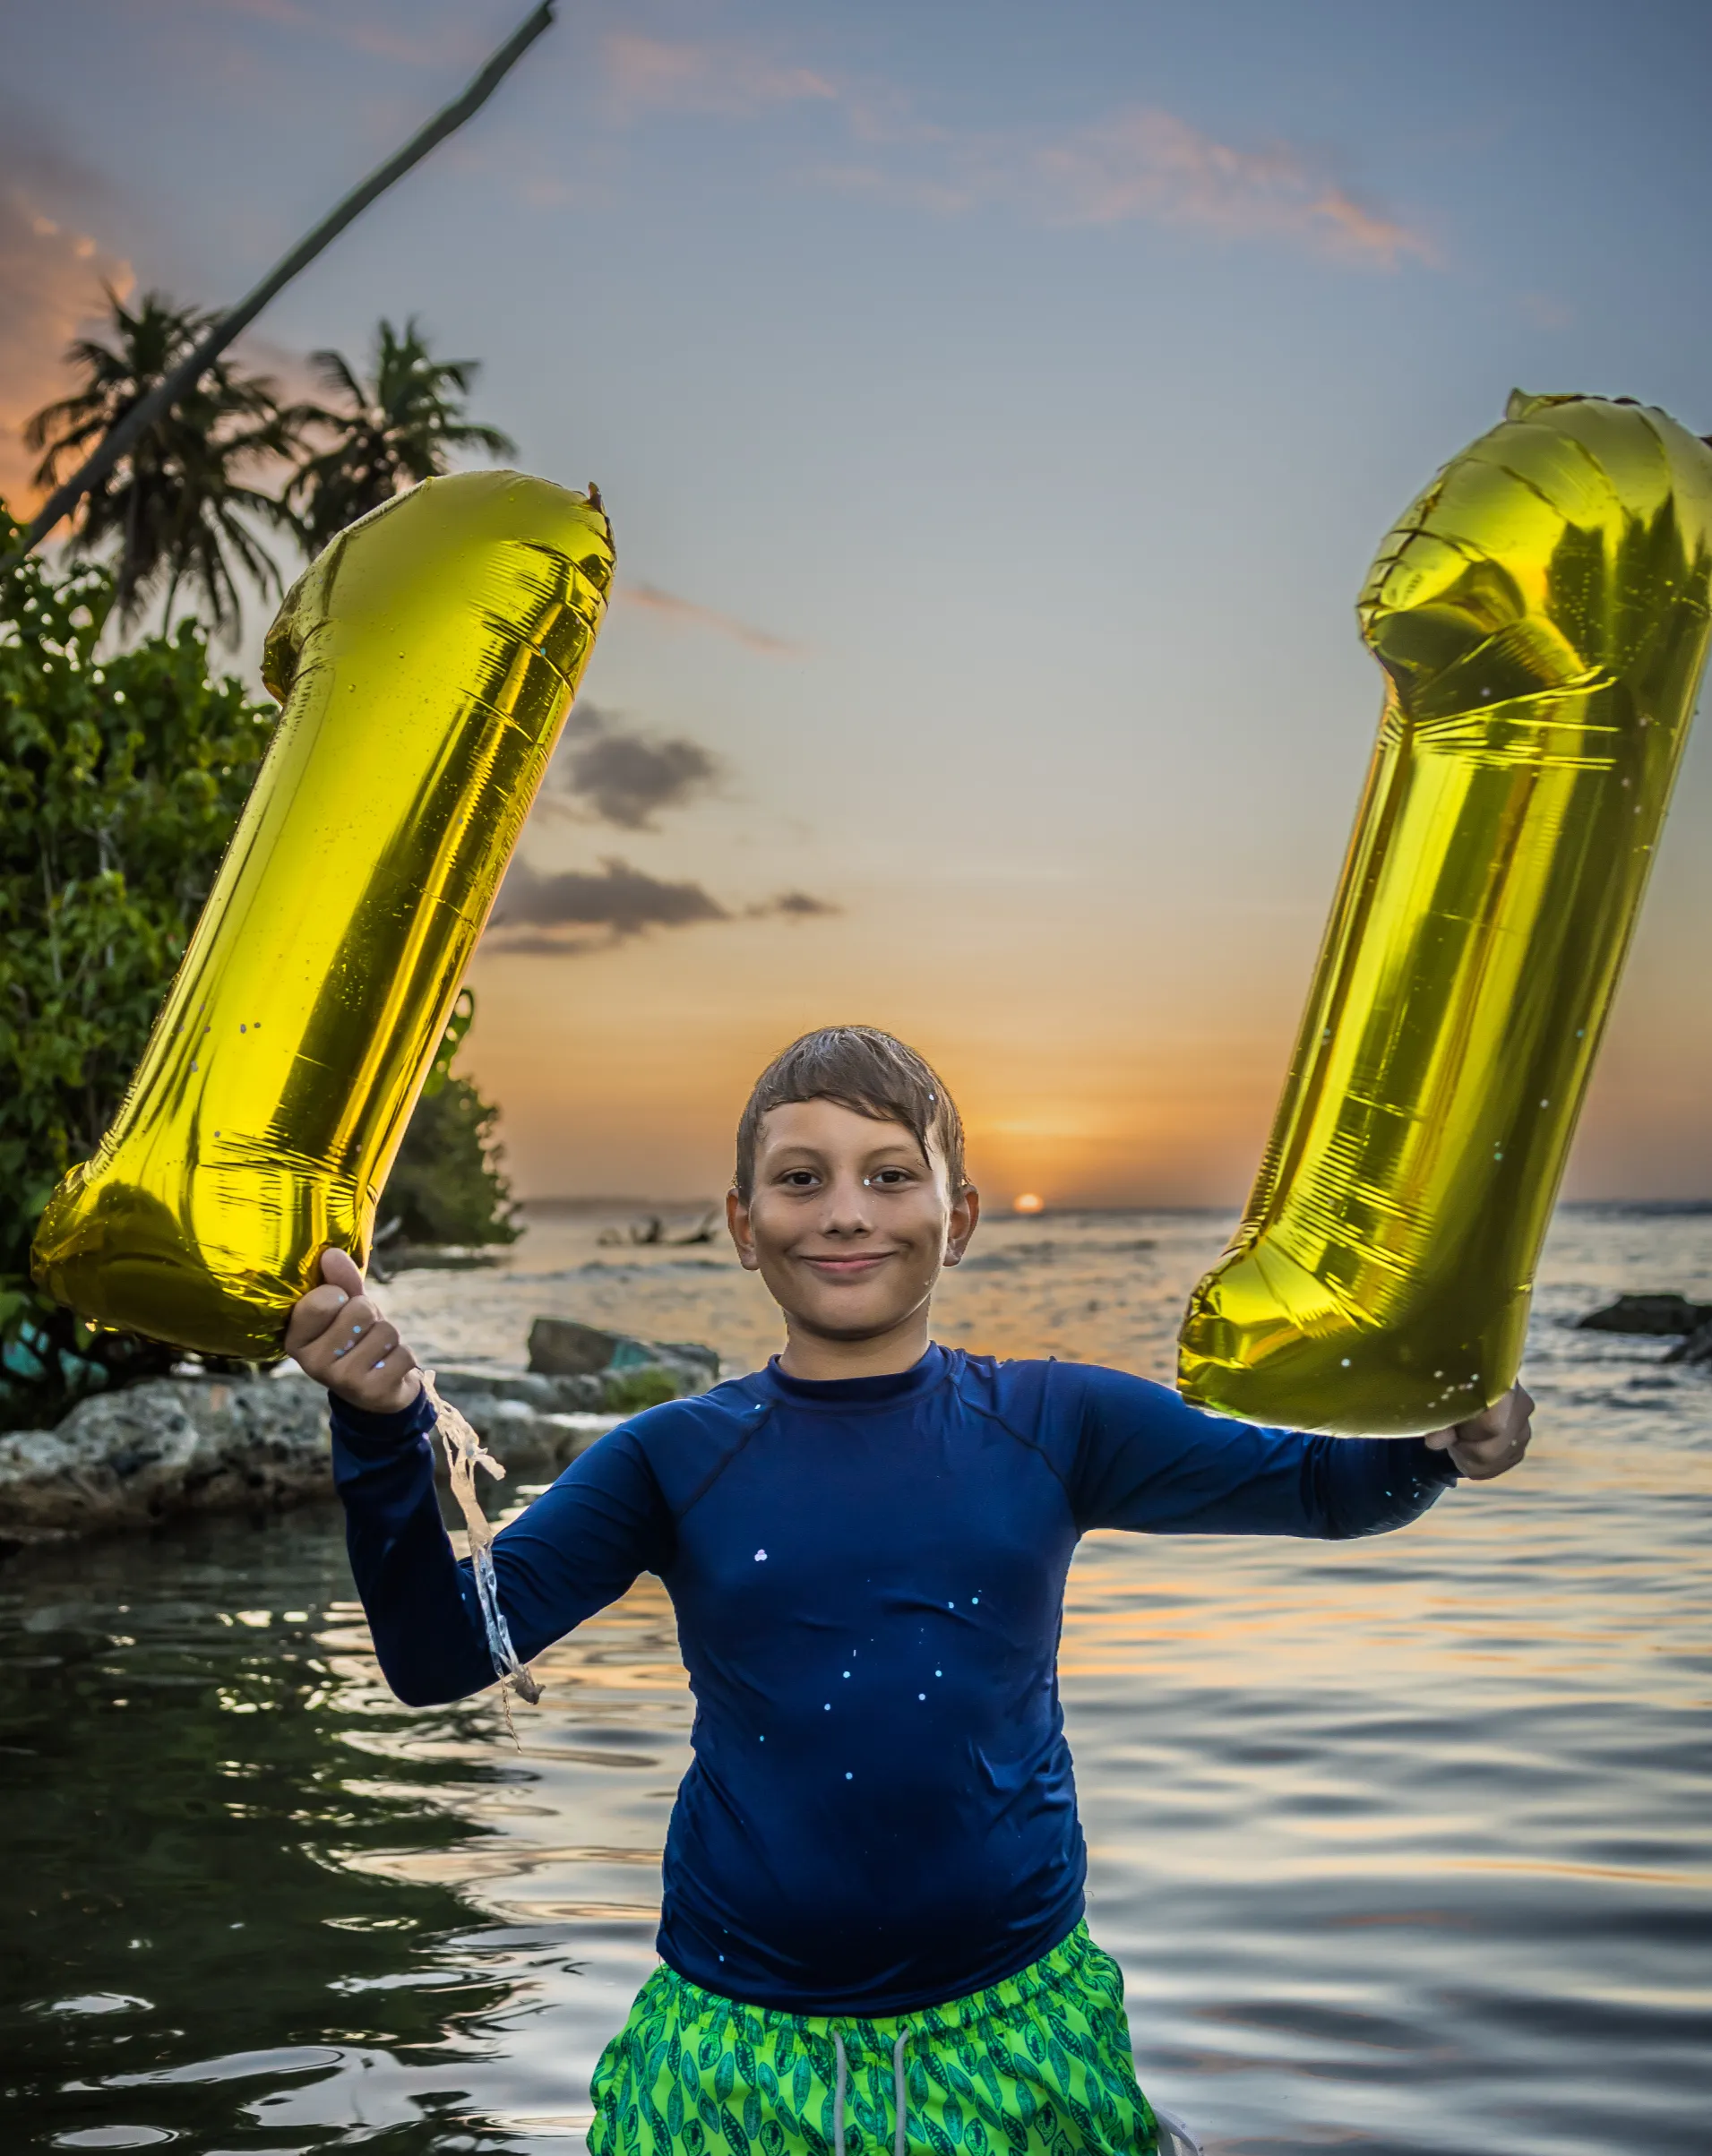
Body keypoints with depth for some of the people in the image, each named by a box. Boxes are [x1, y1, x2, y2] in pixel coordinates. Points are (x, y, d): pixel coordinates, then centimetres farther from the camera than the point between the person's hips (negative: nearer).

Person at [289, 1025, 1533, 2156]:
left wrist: (1437, 1442, -21)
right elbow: (440, 1653, -7)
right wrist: (388, 1431, -24)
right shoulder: (678, 1457, -3)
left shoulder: (1054, 1426, -2)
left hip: (1020, 2033, 1)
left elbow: (1315, 1486, 1)